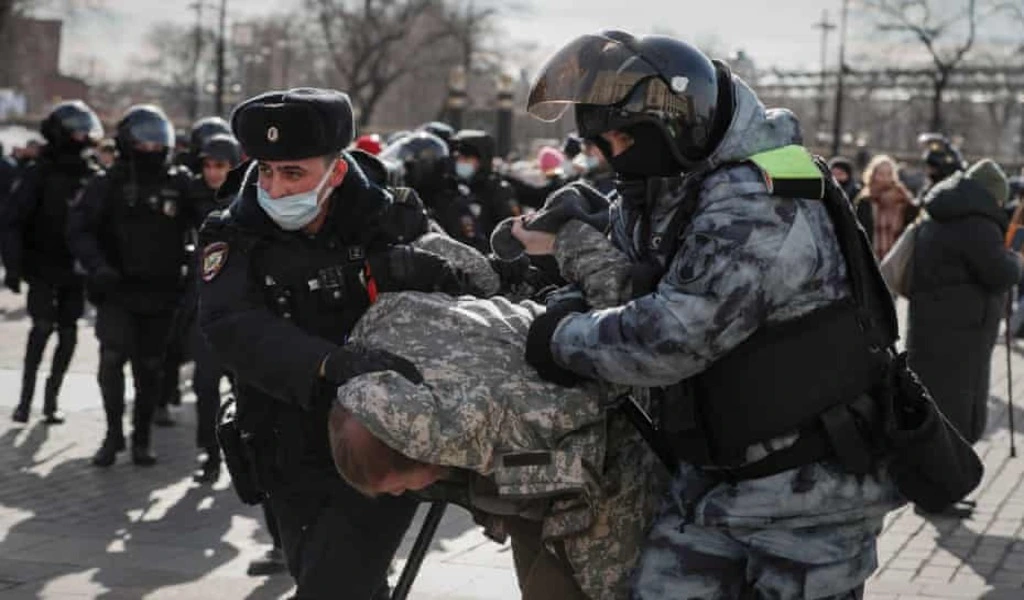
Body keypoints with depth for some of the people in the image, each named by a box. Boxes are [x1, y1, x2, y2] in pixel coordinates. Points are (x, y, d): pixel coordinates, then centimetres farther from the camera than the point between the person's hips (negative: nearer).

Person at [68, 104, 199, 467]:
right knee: (113, 357, -16)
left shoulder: (181, 184, 5)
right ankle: (114, 433, 0)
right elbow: (79, 228, -7)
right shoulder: (108, 184, -1)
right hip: (117, 291, -2)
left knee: (150, 368, 8)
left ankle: (141, 440, 20)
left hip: (161, 292, 2)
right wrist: (97, 266, -22)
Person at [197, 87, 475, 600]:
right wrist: (330, 362, -43)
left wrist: (407, 266, -19)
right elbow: (233, 328, -27)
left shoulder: (383, 221, -5)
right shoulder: (234, 238, -7)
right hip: (297, 468, 2)